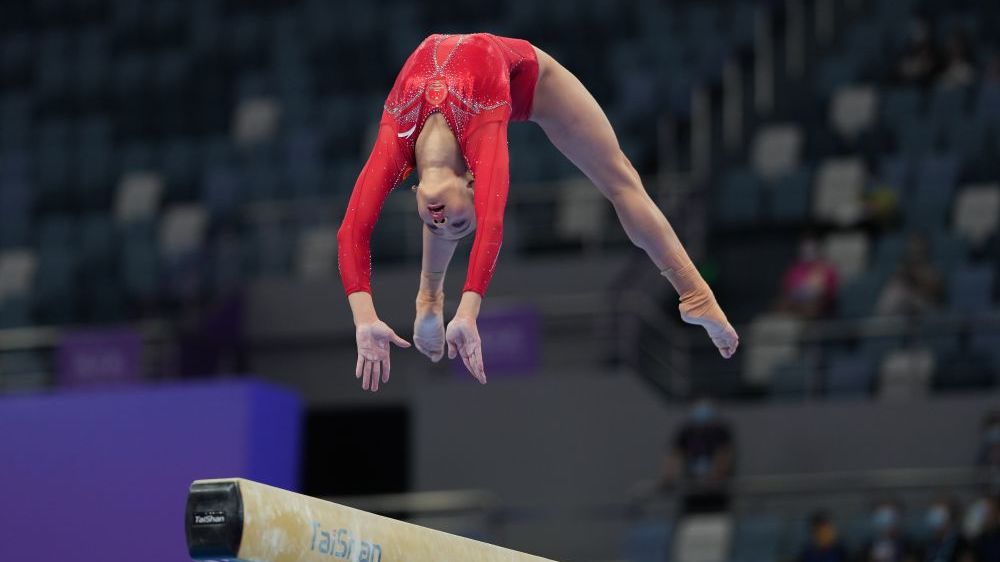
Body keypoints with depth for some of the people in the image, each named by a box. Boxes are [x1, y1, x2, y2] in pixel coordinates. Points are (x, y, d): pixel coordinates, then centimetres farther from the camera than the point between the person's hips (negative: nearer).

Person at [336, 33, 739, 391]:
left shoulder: (479, 133, -46)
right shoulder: (399, 139, -38)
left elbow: (491, 224, -59)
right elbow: (352, 232, -47)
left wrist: (467, 316, -67)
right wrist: (365, 320, -59)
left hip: (526, 74, -3)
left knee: (618, 178, 1)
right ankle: (430, 297, 35)